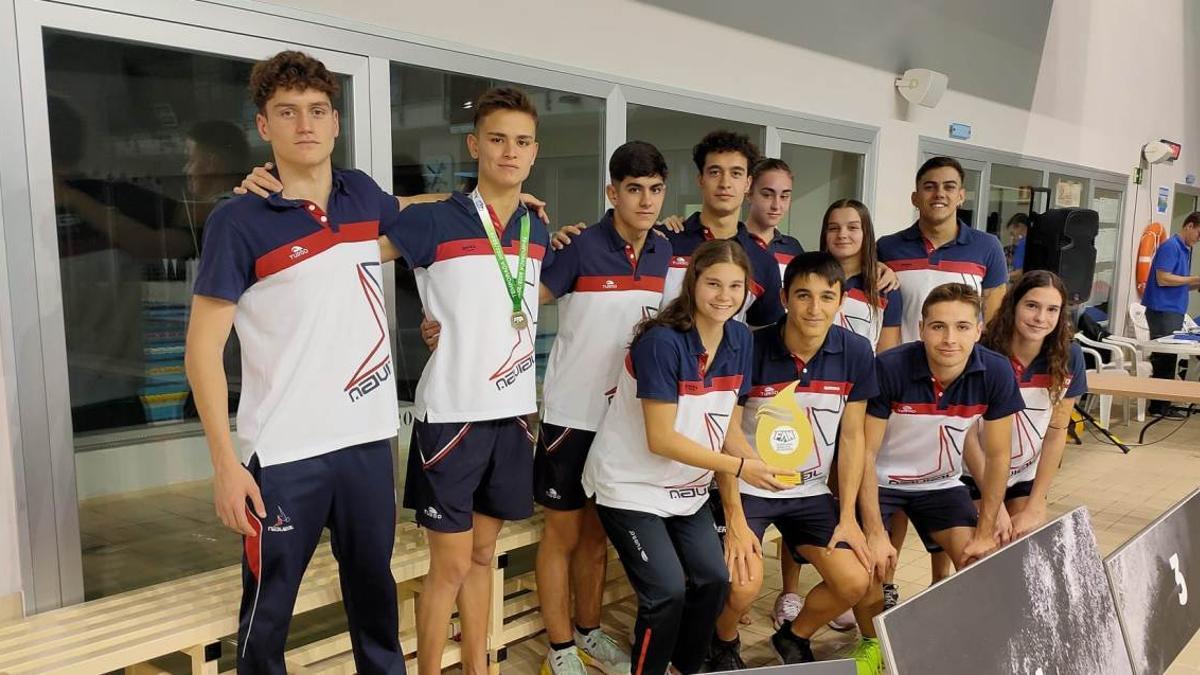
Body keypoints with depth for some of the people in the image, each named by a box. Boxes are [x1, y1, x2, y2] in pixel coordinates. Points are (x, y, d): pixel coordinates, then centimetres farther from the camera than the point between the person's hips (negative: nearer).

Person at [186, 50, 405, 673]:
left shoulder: (363, 195, 5)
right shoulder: (238, 221, -9)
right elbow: (203, 349, -8)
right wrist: (225, 463, -12)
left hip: (368, 437, 4)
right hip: (285, 453, -4)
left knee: (374, 585, 19)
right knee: (268, 607, 10)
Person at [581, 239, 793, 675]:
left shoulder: (740, 340, -3)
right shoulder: (662, 342, -24)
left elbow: (726, 429, 0)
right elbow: (661, 439, -24)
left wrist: (735, 514, -6)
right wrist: (741, 467, -25)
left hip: (687, 489, 7)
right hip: (631, 486, -6)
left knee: (715, 578, -1)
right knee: (667, 591, -12)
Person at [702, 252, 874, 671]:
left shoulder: (856, 353, -10)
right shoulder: (751, 349, -21)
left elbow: (852, 437, 0)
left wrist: (847, 517, -1)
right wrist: (735, 519, -17)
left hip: (810, 492, 4)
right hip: (747, 488, -4)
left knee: (855, 583, -5)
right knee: (744, 585, -22)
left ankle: (794, 637, 27)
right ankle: (724, 644, 15)